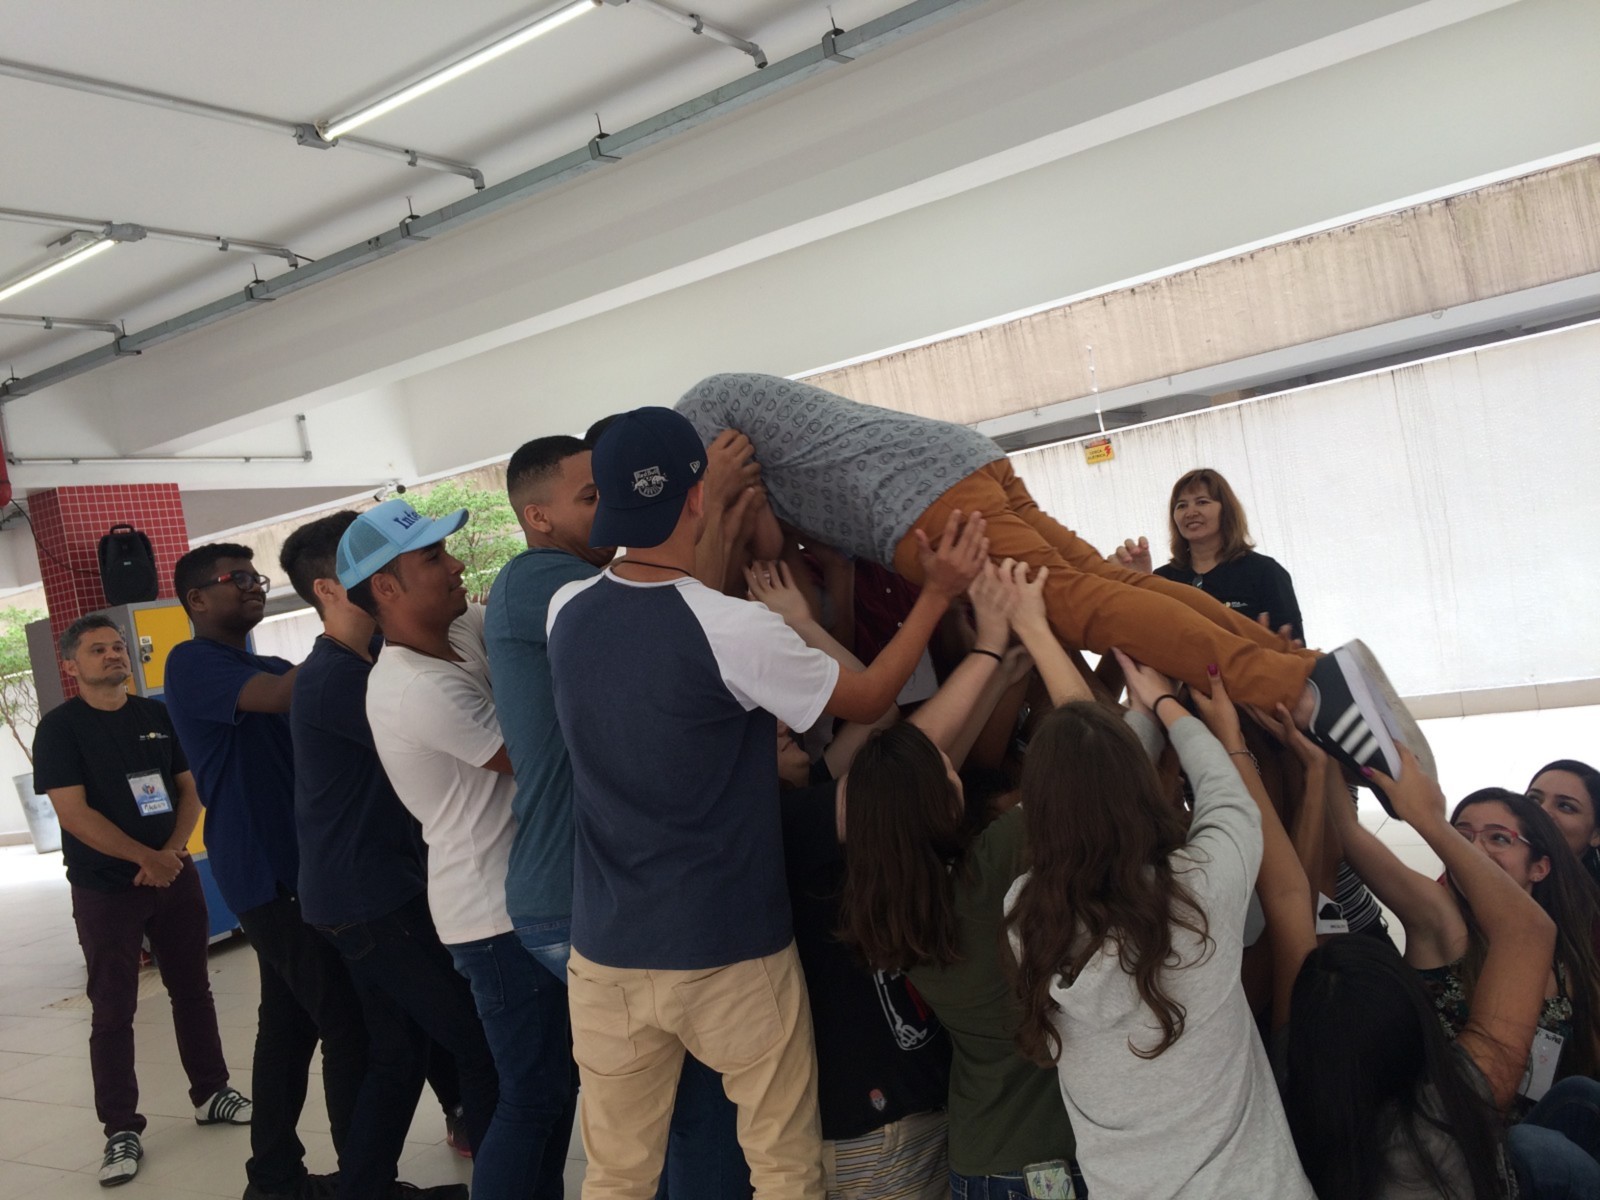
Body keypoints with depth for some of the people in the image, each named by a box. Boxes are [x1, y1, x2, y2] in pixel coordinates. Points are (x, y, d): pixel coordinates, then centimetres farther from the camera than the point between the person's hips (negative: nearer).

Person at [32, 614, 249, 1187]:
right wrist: (145, 858, -17)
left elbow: (190, 789, 6)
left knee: (192, 989, 12)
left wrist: (172, 853, -10)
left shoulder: (158, 715, 5)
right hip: (104, 889, -4)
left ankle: (210, 1093, 25)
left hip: (175, 875, 4)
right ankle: (121, 1130, 10)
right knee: (113, 1011, 2)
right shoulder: (59, 728, -8)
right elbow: (75, 814, -16)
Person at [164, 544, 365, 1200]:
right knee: (348, 1025, -9)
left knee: (290, 1022, 14)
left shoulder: (268, 667, 19)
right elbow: (280, 695, -26)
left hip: (294, 867, 9)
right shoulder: (193, 663, -8)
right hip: (266, 872, -9)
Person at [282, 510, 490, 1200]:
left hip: (368, 894, 10)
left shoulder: (358, 665, 14)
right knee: (481, 1046, -3)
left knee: (400, 1053, 16)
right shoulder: (335, 678, -18)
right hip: (371, 901, -10)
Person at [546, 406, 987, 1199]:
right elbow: (867, 701, -5)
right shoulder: (733, 631, -20)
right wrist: (939, 593, 4)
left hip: (606, 952, 5)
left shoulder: (567, 612, -3)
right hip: (731, 954, -5)